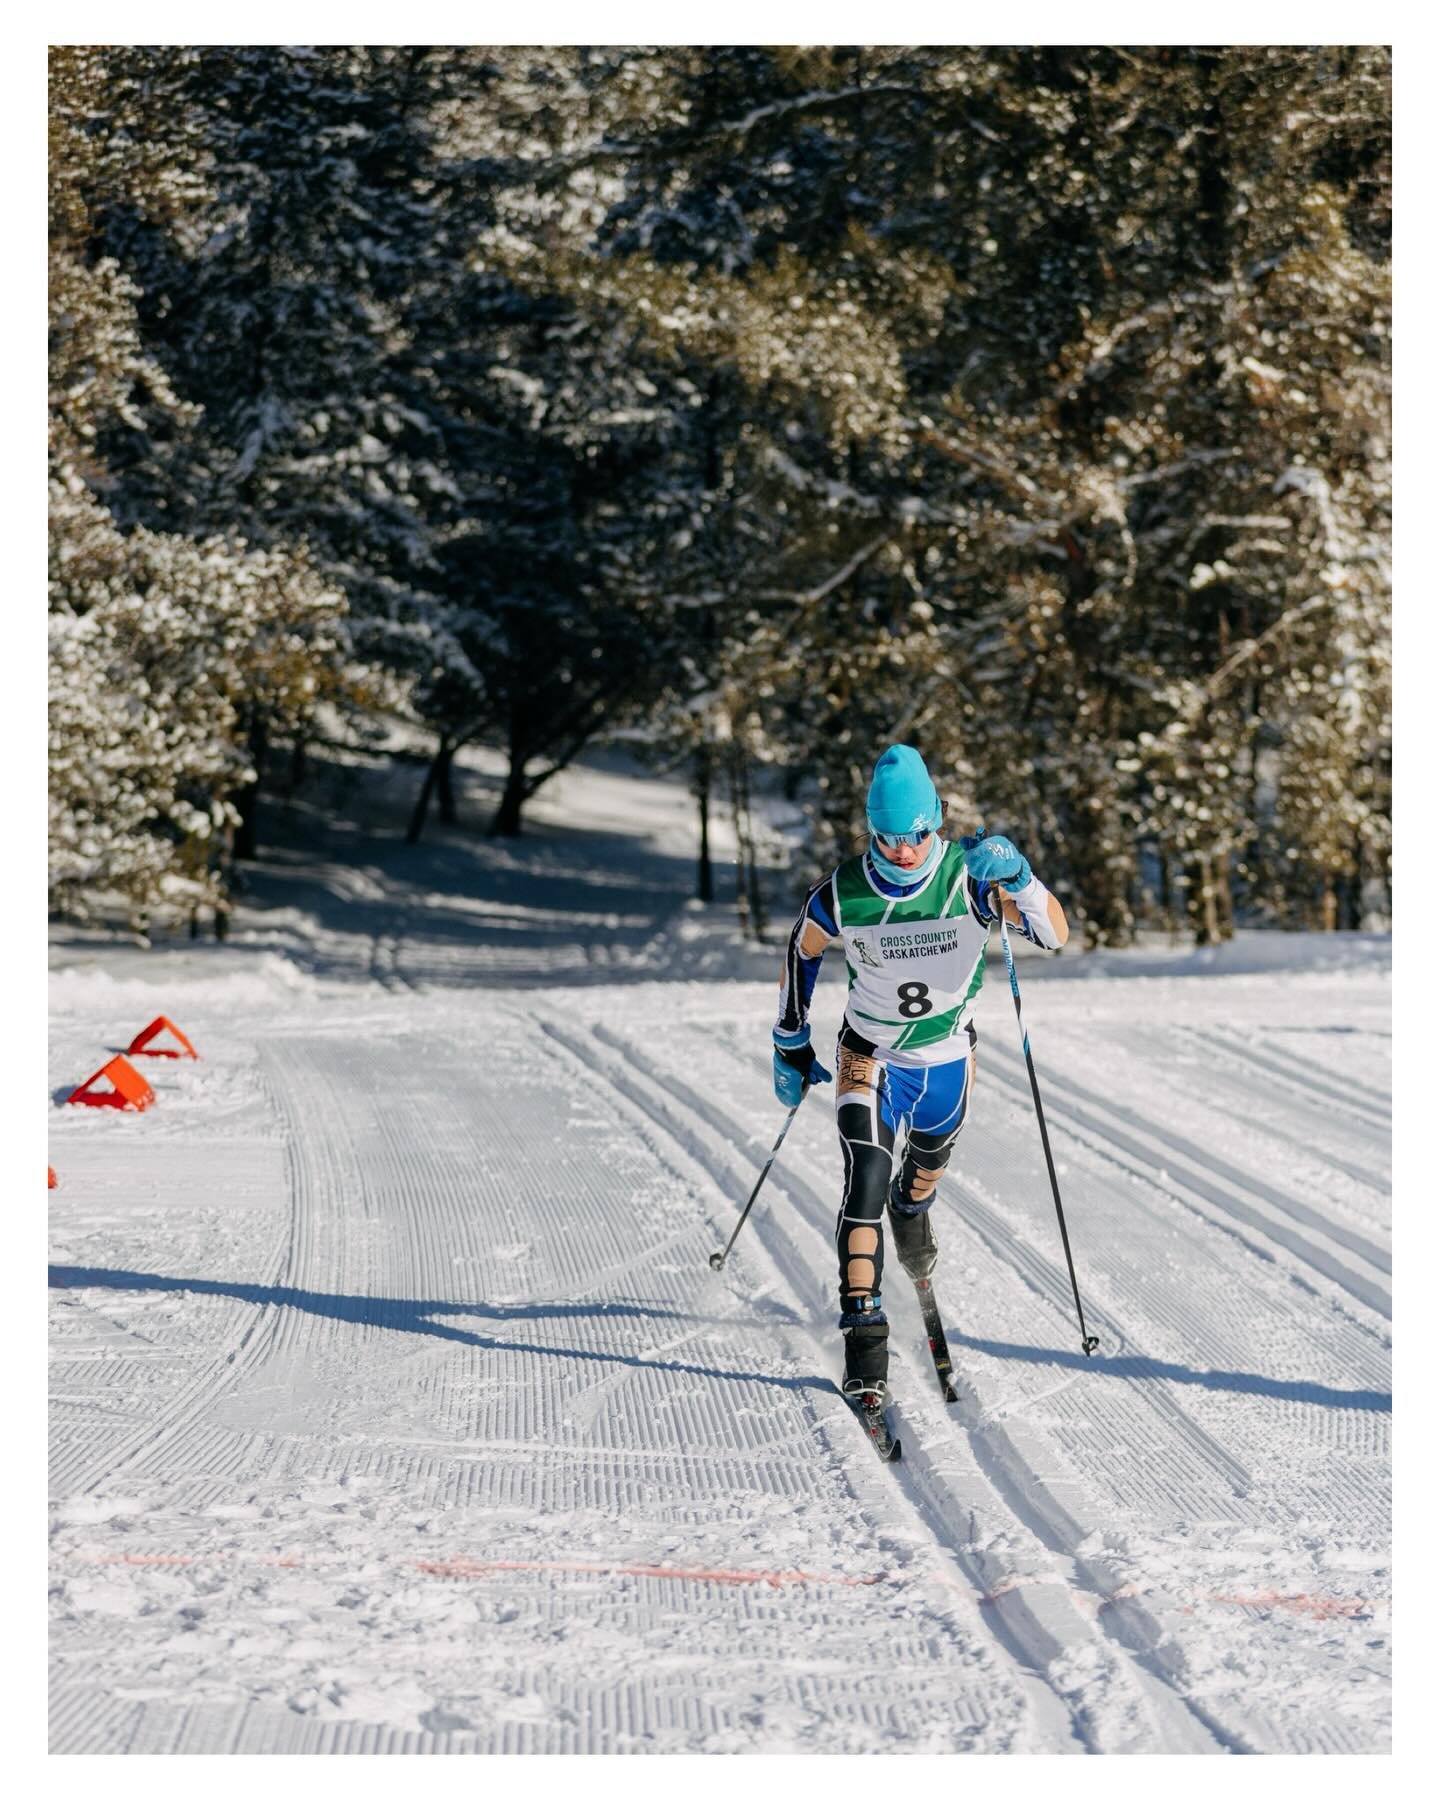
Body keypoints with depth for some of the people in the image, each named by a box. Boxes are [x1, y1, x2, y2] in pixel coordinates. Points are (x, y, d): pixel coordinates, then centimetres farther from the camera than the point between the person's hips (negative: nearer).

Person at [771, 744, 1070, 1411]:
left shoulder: (969, 876, -23)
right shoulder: (842, 892, -21)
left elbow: (1055, 934, -31)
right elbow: (800, 953, -1)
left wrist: (1017, 878, -50)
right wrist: (790, 1044, 6)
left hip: (948, 1055, 2)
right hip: (871, 1053, -2)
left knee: (929, 1162, 25)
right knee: (868, 1169, -23)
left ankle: (911, 1210, 64)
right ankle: (863, 1325, -27)